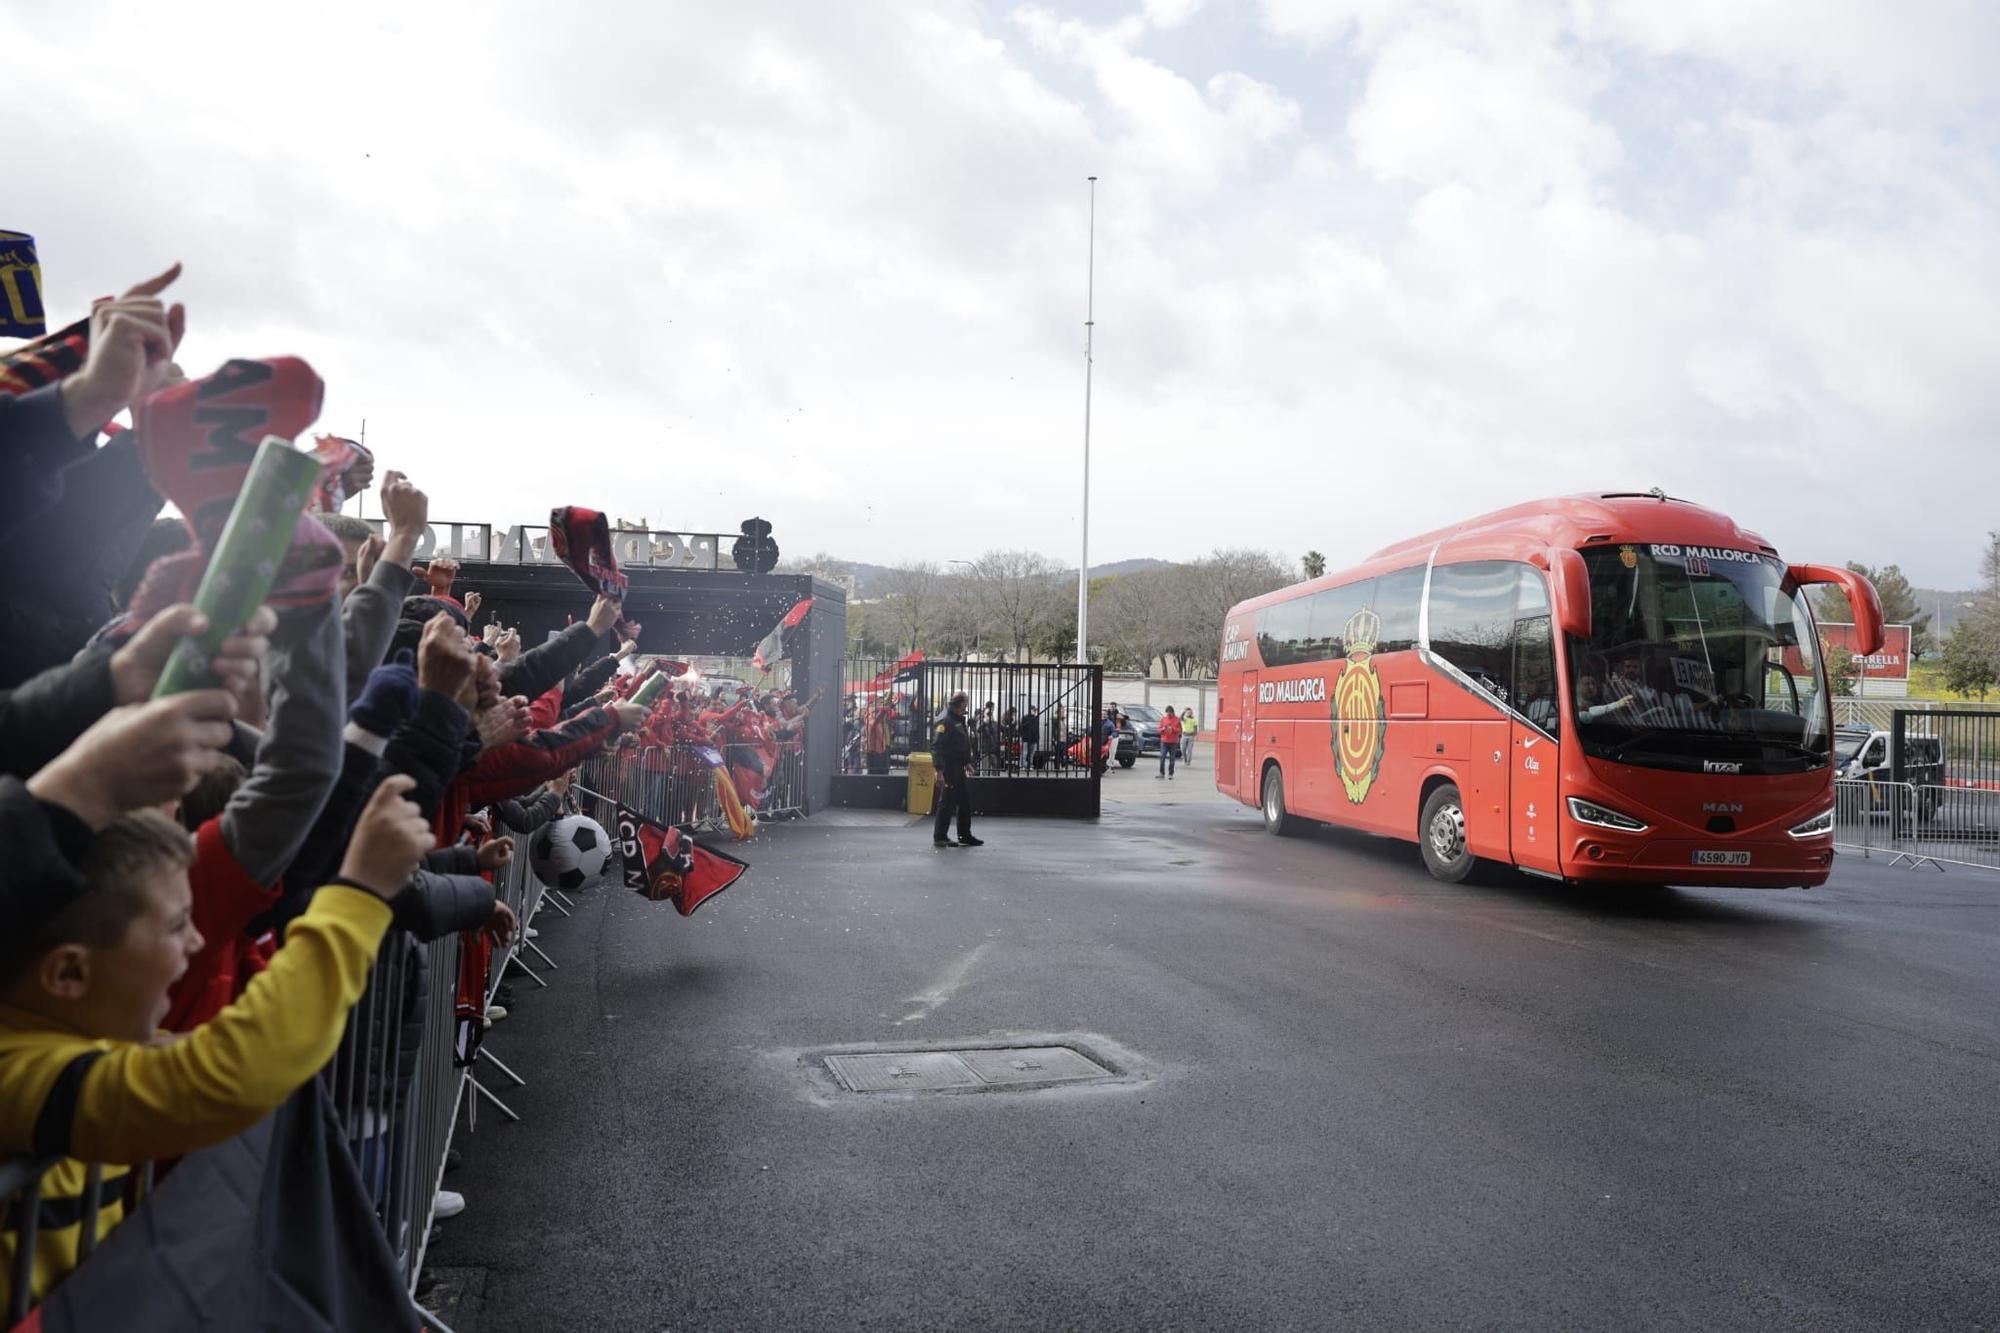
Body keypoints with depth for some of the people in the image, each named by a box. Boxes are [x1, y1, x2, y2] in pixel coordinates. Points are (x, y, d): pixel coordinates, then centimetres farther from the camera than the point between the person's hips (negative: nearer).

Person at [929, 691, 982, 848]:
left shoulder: (959, 720, 16)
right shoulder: (945, 720, -15)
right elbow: (937, 747, -21)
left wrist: (967, 763, 20)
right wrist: (939, 770, -25)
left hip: (959, 768, 10)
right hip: (948, 768, -10)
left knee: (965, 802, 13)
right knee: (946, 803, -4)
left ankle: (965, 836, 21)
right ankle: (939, 837, 4)